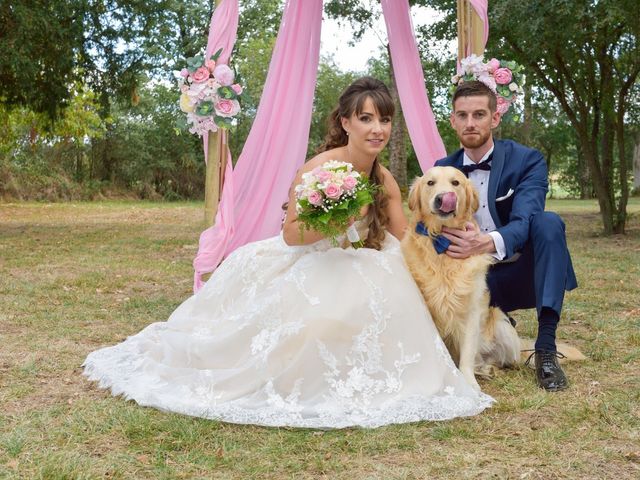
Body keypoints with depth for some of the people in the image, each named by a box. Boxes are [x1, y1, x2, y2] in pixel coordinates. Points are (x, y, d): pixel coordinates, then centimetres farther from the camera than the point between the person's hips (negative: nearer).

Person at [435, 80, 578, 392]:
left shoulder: (527, 160, -9)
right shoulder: (443, 169, 2)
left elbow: (525, 221, -24)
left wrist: (488, 243, -47)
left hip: (521, 272, -3)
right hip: (472, 278, 3)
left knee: (549, 222, -30)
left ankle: (546, 347, -32)